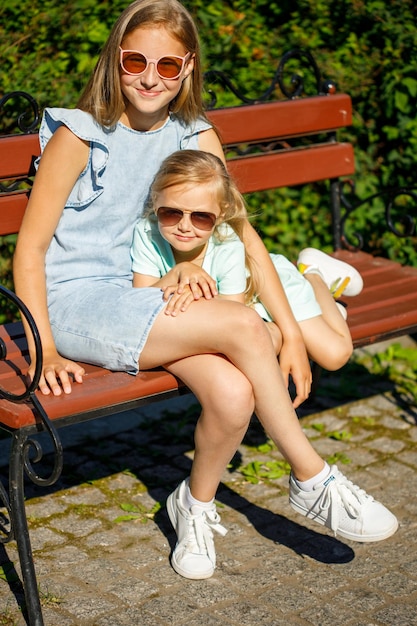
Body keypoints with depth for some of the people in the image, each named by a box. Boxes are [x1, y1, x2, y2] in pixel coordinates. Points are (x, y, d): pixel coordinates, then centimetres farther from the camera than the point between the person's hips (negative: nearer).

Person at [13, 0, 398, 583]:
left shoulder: (196, 137, 4)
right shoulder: (80, 135, -10)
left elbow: (242, 231, 2)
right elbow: (30, 248, -9)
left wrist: (292, 332, -7)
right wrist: (46, 352, -18)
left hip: (144, 298, 5)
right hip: (74, 301, -5)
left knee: (234, 394, -25)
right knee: (242, 325, -25)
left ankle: (196, 503, 5)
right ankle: (313, 480, -7)